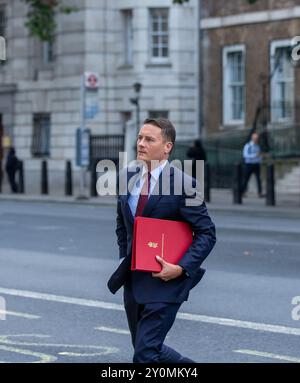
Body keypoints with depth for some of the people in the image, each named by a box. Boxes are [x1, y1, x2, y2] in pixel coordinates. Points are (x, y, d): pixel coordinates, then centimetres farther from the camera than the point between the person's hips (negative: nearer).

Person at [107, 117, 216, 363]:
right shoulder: (128, 179, 6)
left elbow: (207, 233, -11)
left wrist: (182, 268, -20)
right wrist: (125, 257, 11)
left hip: (165, 281, -7)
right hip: (133, 280, 7)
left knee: (145, 353, -11)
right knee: (146, 349, 16)